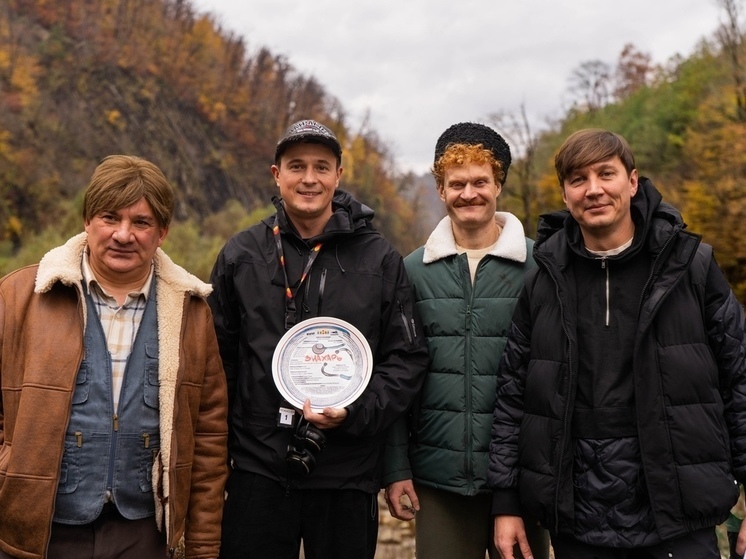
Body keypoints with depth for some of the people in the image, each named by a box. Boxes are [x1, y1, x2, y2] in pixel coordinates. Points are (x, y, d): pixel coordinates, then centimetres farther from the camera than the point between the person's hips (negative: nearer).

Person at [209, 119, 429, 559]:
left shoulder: (379, 259, 1)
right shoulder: (240, 255, 4)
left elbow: (408, 358, 1)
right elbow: (218, 361, 7)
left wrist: (356, 412, -15)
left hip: (348, 475, 0)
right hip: (258, 472, 1)